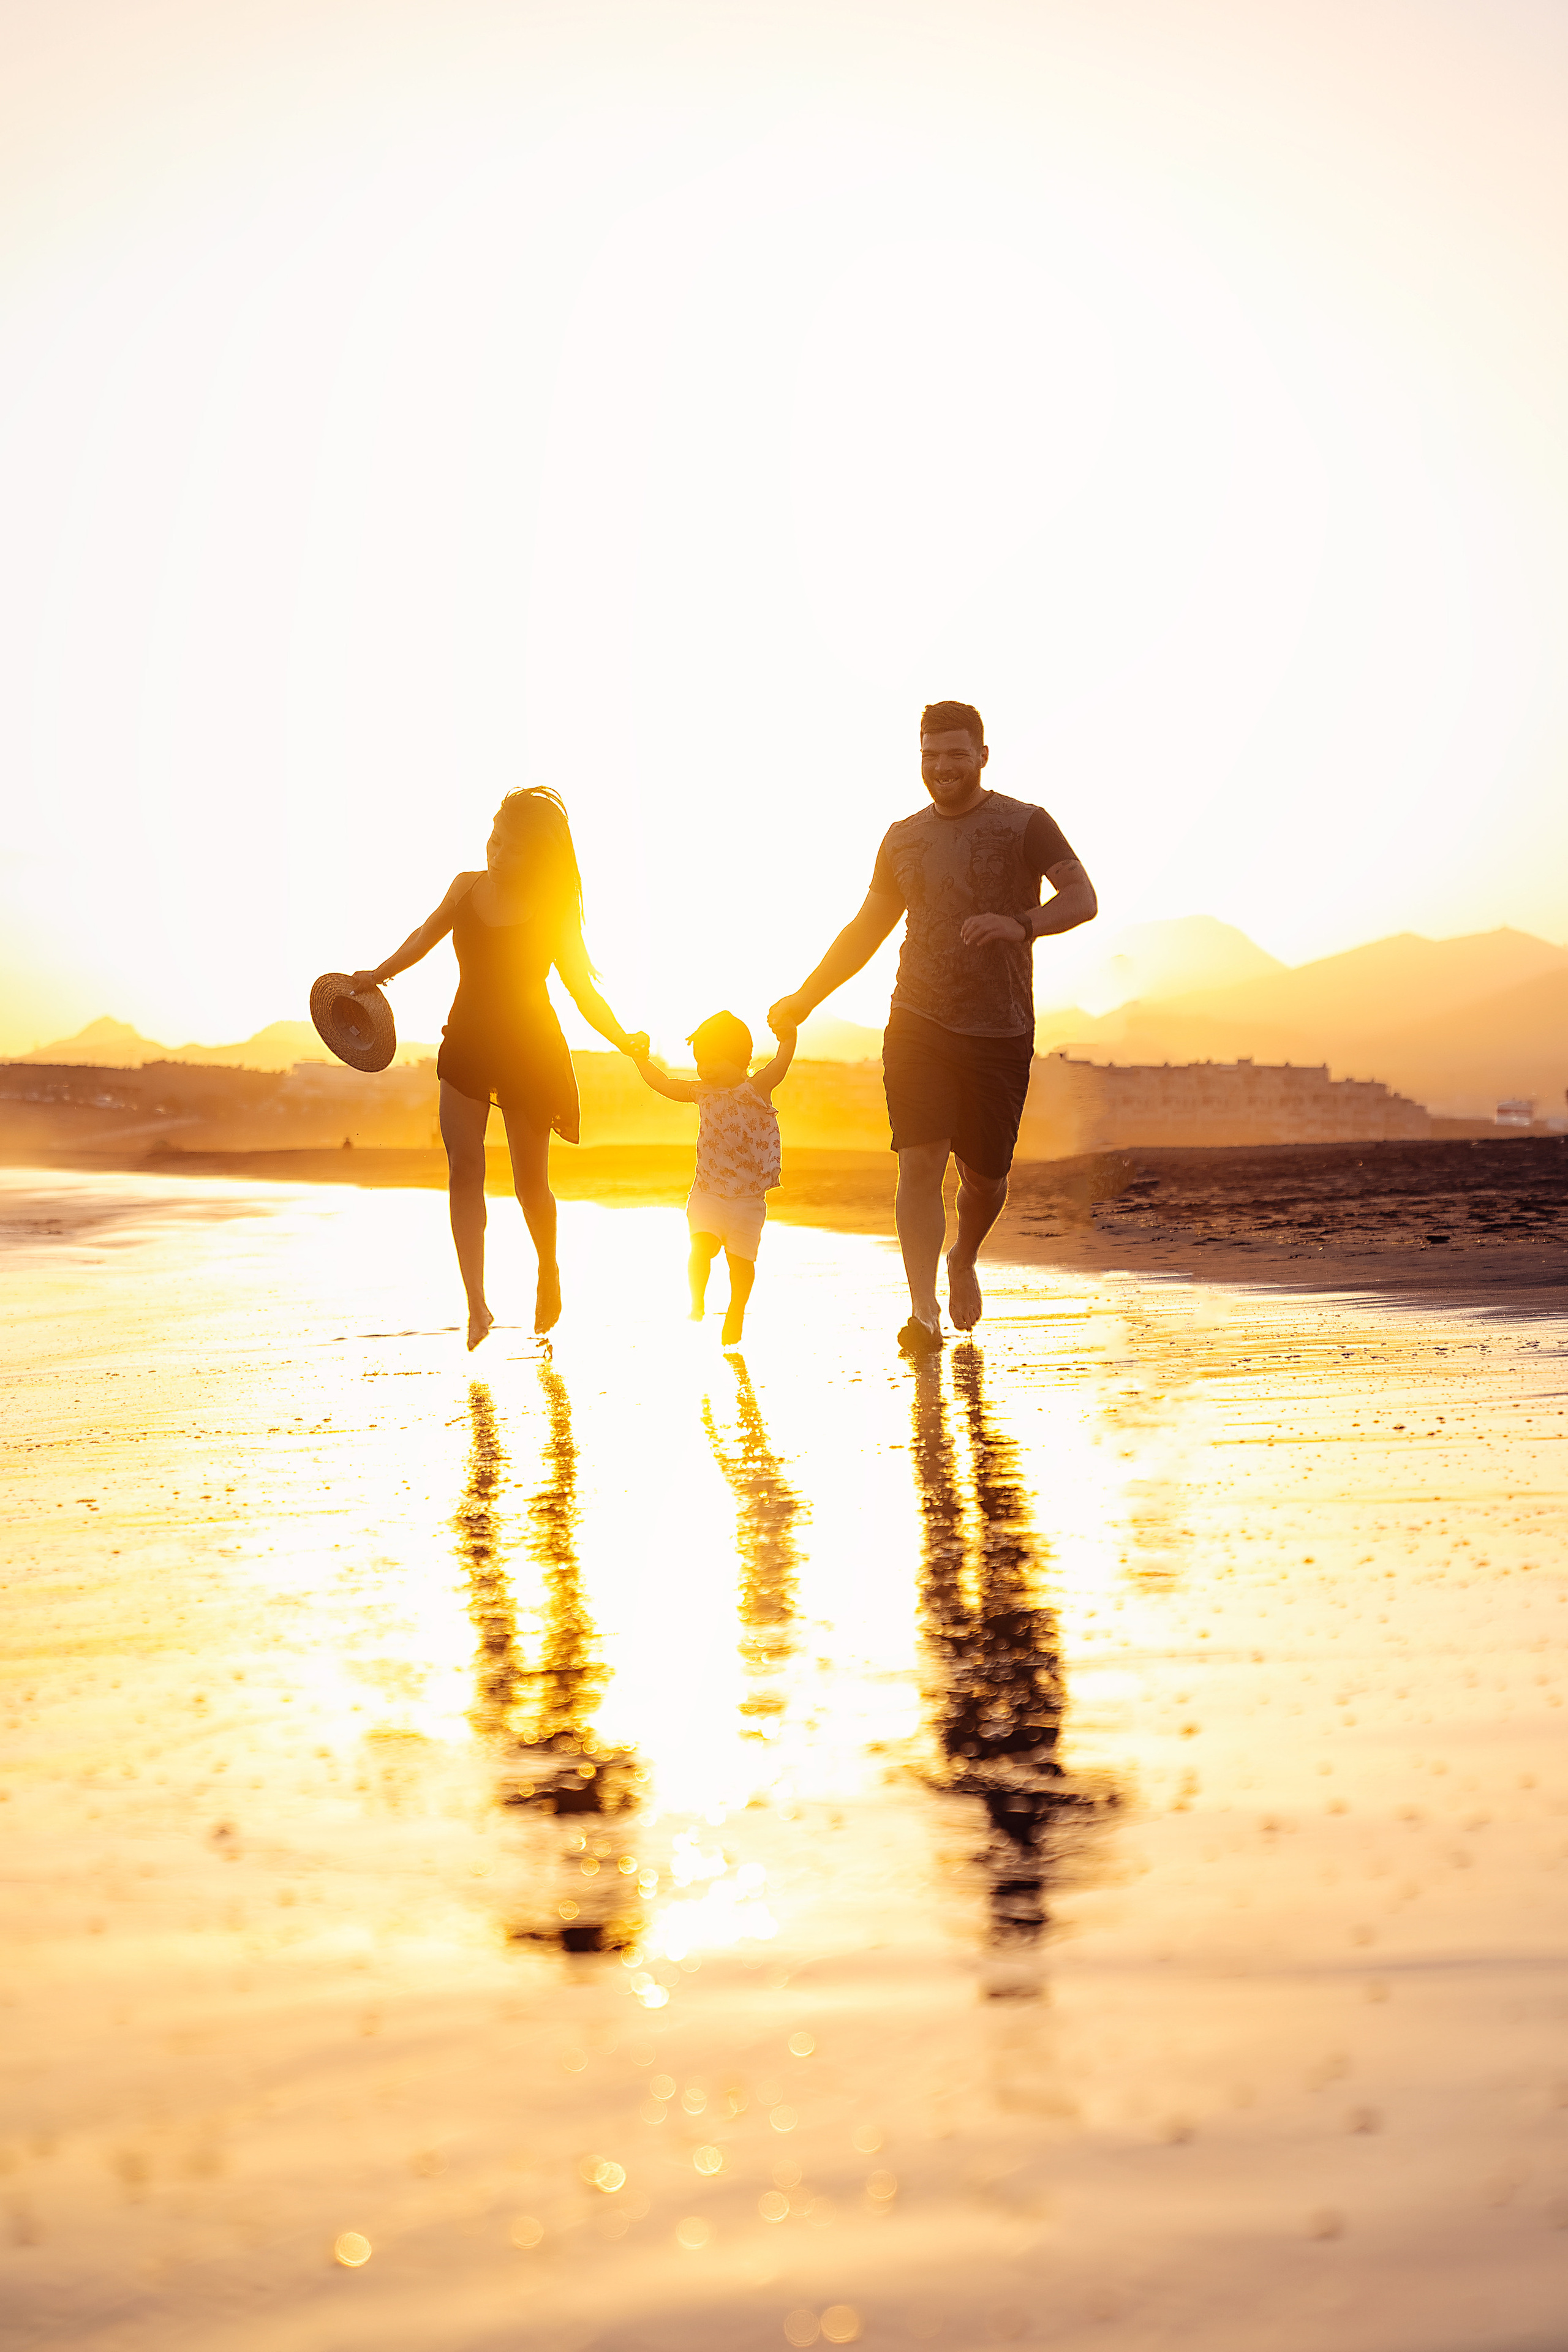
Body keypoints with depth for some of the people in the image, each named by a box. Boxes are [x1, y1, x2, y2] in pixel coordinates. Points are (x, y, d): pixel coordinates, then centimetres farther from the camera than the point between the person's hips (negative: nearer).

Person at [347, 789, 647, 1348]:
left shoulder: (553, 915, -9)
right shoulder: (467, 887, 1)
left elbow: (583, 989, -9)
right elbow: (427, 935, 18)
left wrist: (623, 1039, -21)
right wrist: (378, 976, 16)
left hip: (528, 1050, -3)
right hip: (467, 1042, 3)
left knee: (530, 1181, 3)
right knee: (463, 1167, -11)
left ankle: (549, 1271, 34)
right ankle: (477, 1307, -12)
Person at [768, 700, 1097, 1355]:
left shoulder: (1025, 824, 2)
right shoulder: (903, 839, 14)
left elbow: (1083, 899, -8)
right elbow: (866, 930, 22)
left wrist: (1020, 925, -27)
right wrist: (806, 997, 16)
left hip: (1001, 1031, -2)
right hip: (918, 1023, 2)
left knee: (984, 1175, 7)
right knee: (920, 1163, -13)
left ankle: (964, 1260, 39)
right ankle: (923, 1311, -14)